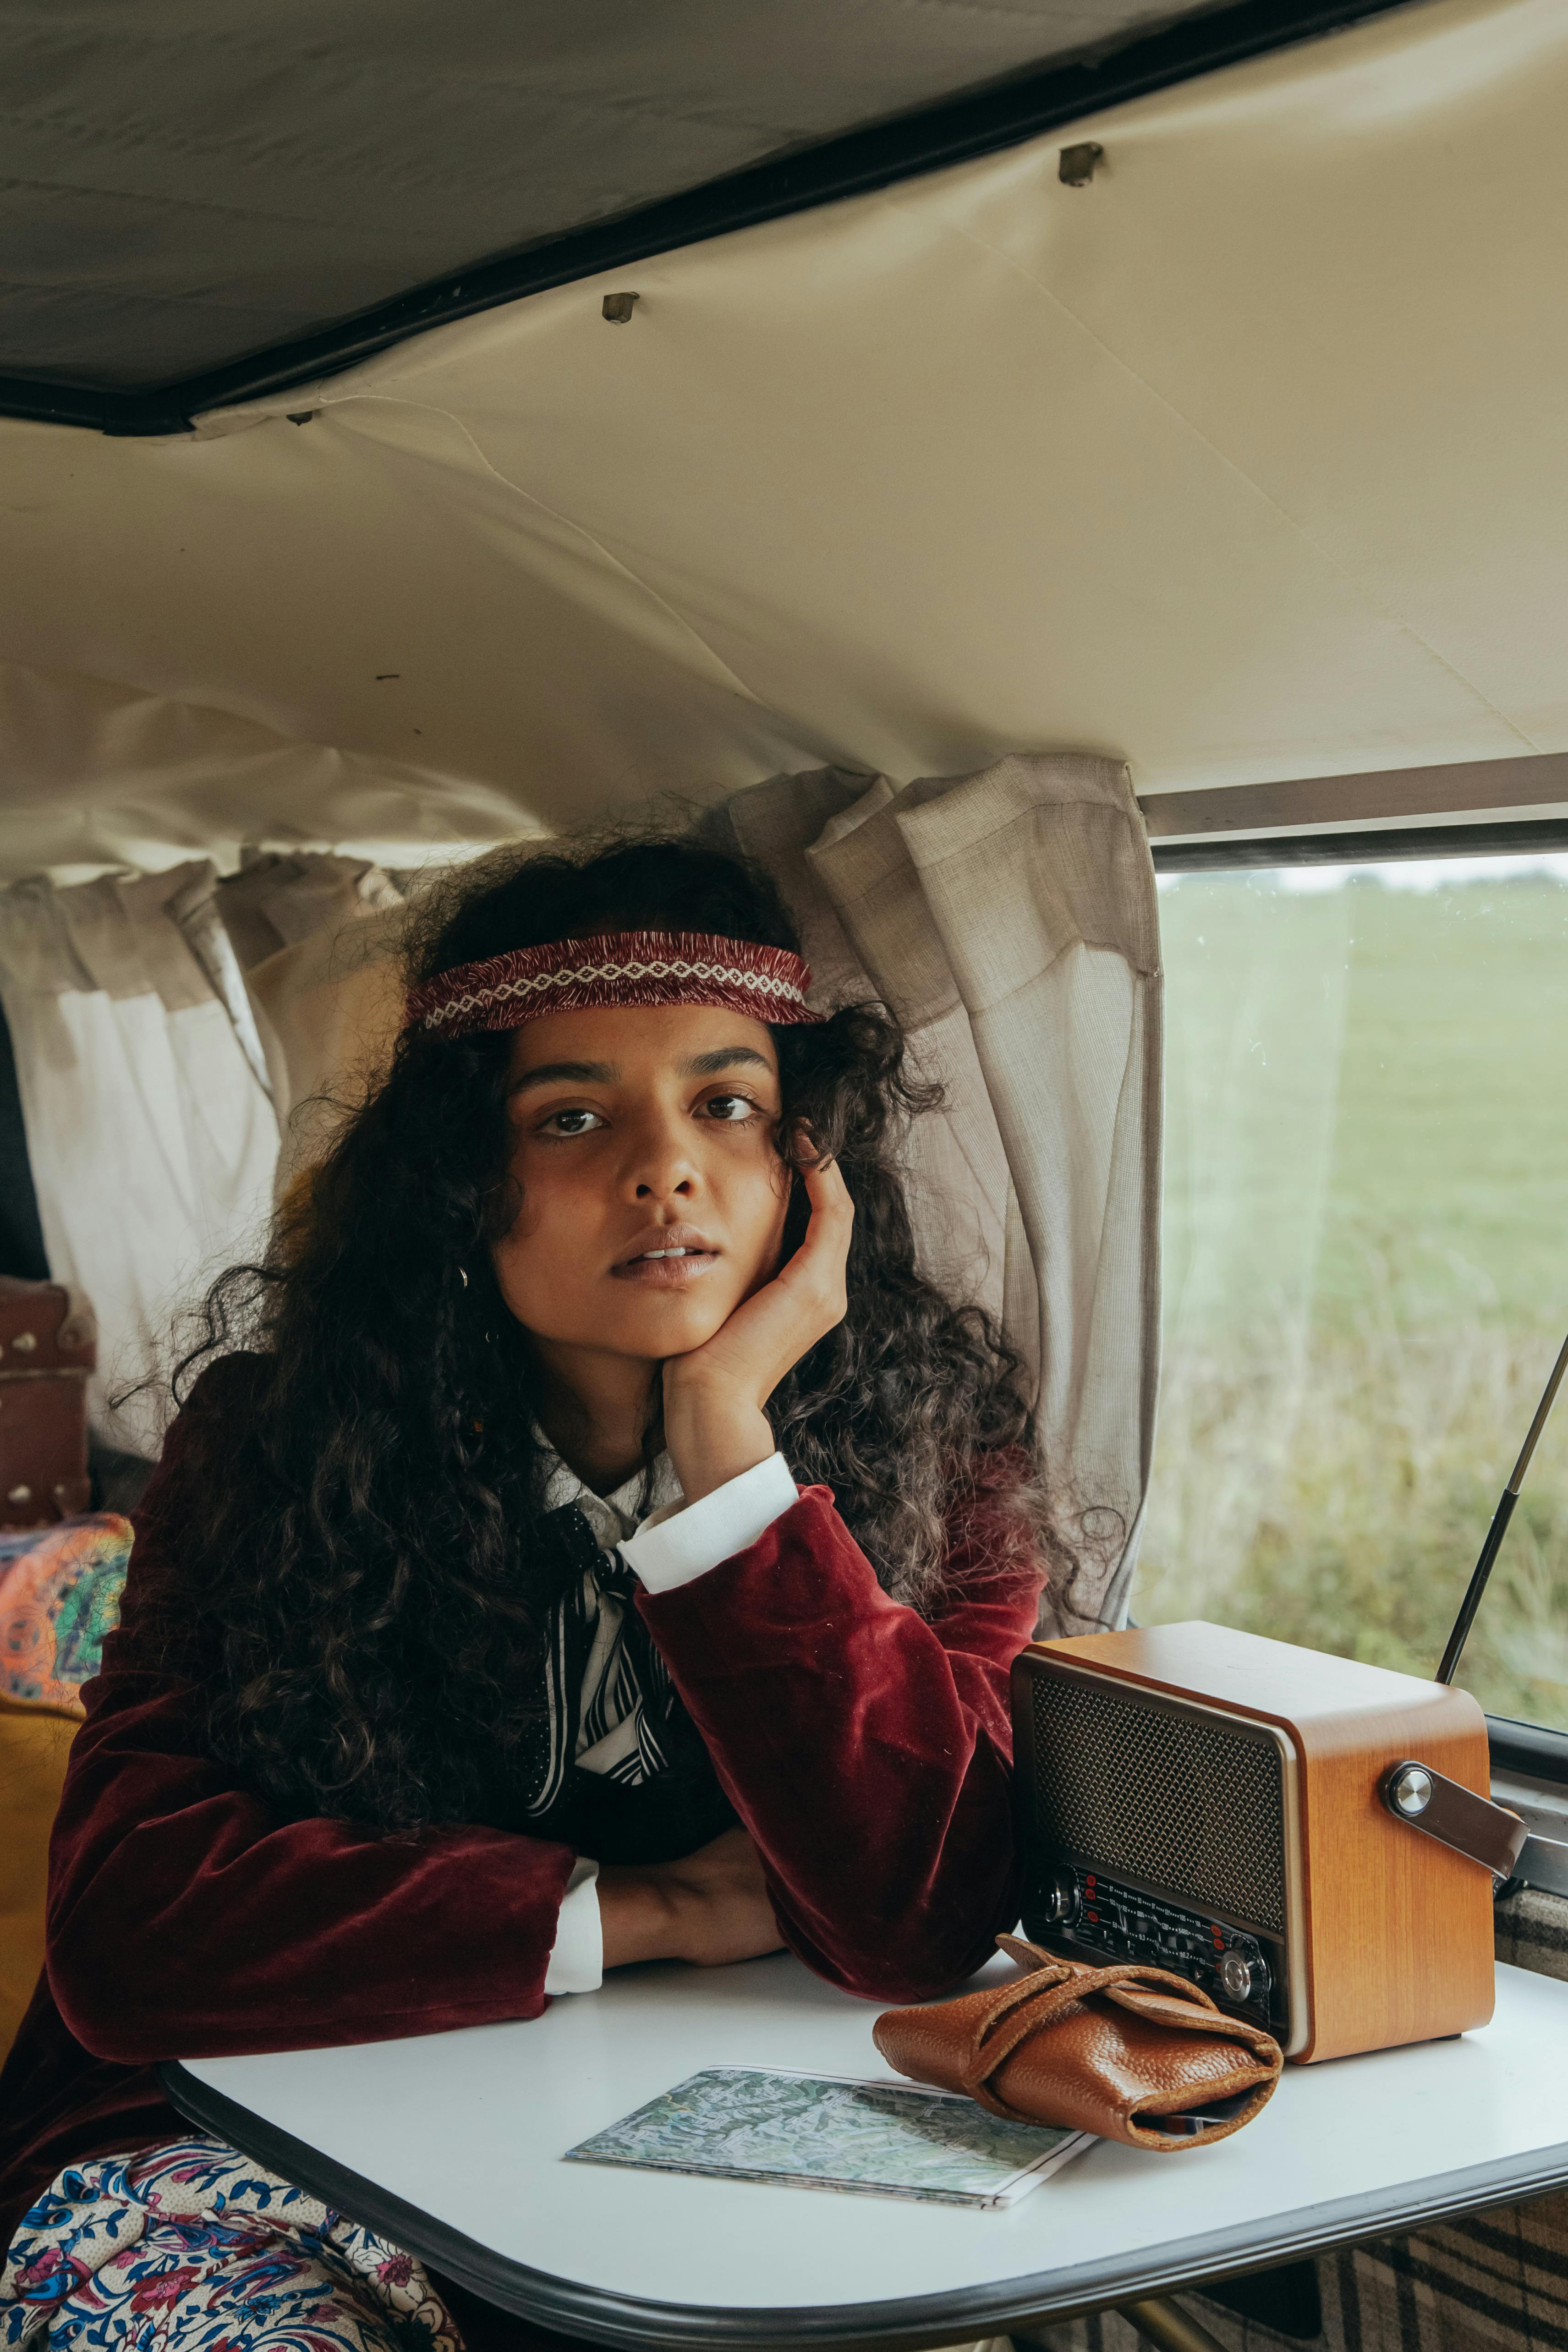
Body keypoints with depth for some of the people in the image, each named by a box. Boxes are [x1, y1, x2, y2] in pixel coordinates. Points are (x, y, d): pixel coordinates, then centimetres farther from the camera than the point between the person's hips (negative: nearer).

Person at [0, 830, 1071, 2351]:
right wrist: (652, 1911, -16)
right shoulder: (285, 1423, -7)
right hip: (263, 2156, 0)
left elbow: (918, 1919, -19)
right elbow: (129, 1917, -14)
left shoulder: (928, 1441, -6)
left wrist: (723, 1426, -21)